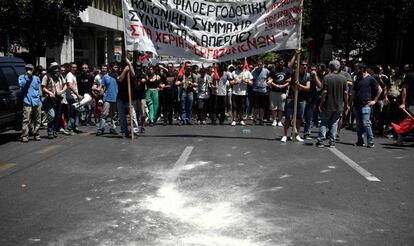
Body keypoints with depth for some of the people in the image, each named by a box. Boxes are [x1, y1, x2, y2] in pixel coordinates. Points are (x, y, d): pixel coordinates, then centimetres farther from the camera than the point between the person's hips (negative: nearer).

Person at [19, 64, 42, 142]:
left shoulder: (36, 78, 15)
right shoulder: (22, 77, 6)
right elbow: (21, 84, -13)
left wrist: (40, 101, 14)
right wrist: (27, 77, -15)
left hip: (37, 102, 4)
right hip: (27, 102, -4)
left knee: (37, 120, 8)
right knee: (26, 120, -12)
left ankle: (36, 134, 20)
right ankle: (24, 136, -9)